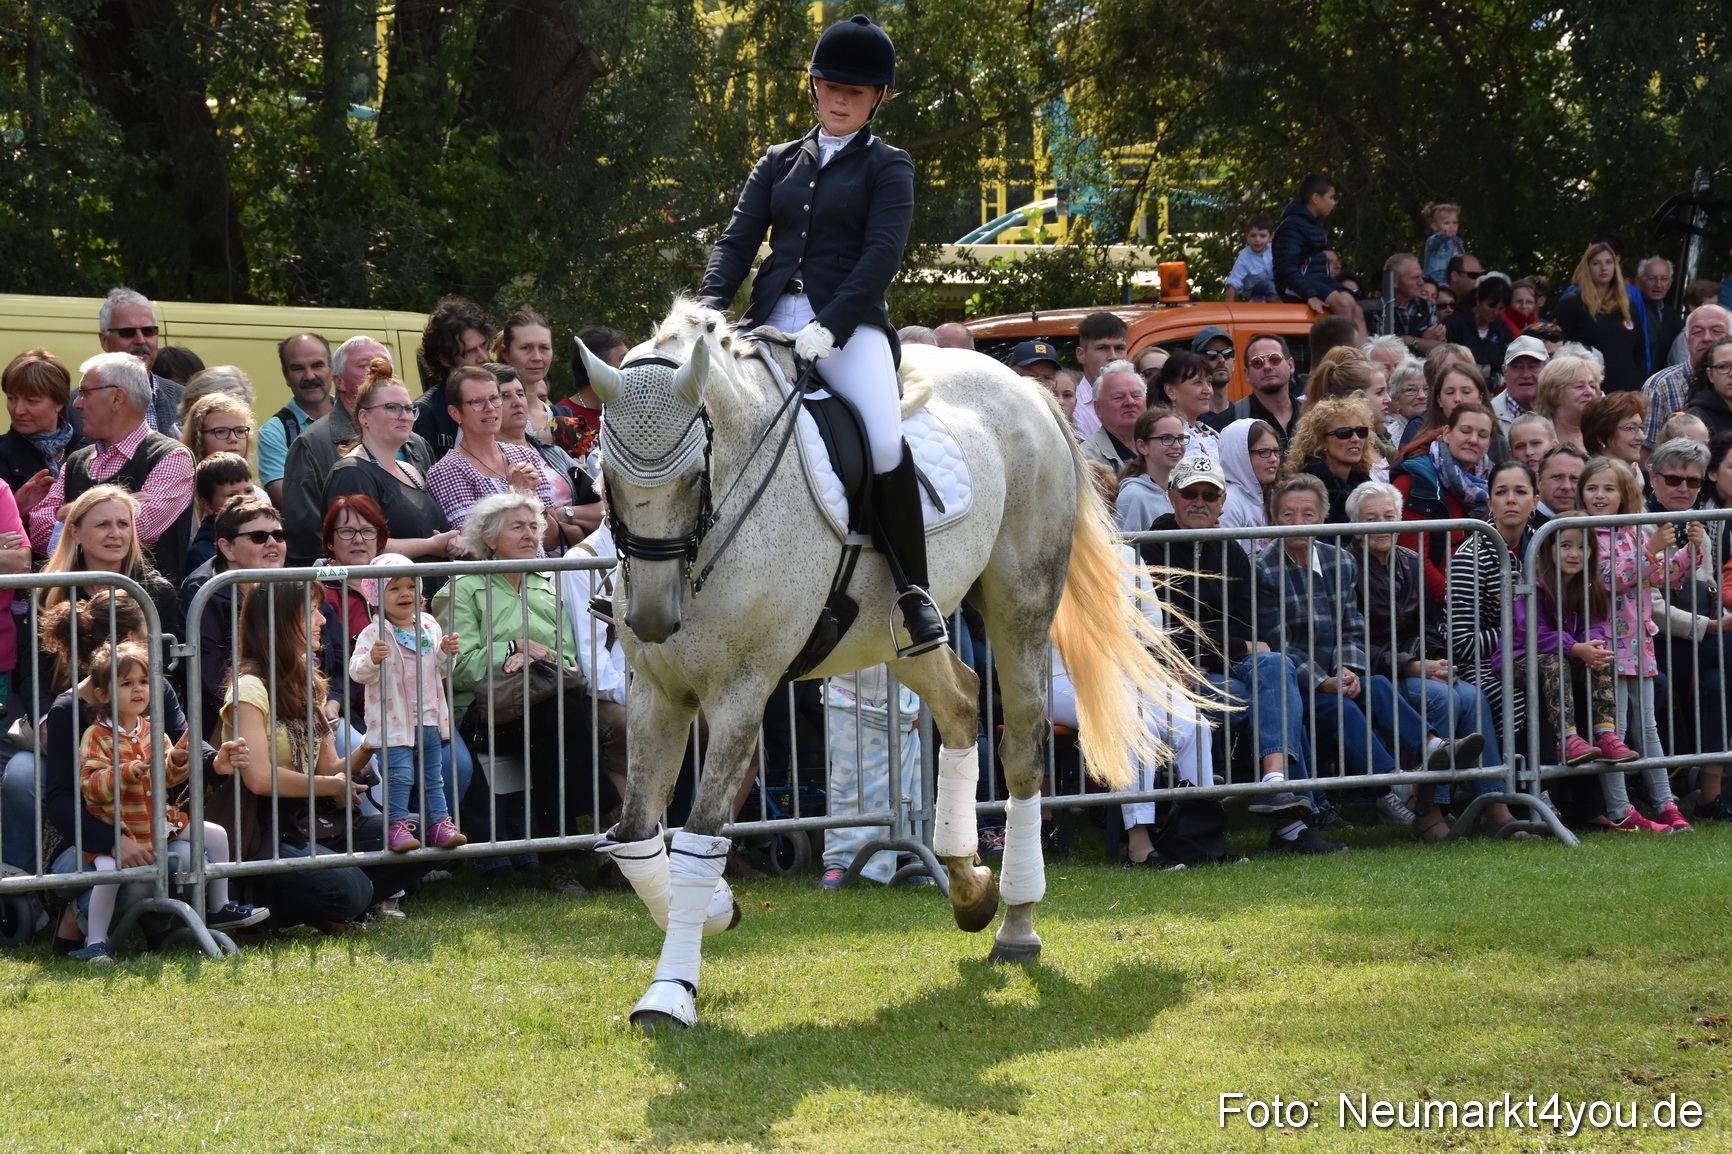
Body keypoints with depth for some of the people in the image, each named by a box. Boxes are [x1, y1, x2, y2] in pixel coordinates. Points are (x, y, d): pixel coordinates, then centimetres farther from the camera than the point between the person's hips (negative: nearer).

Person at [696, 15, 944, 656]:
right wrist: (708, 312, -9)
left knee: (886, 442, -29)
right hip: (770, 323, 4)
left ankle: (913, 591, -19)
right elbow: (736, 241, 11)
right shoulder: (780, 163, 19)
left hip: (848, 325, -4)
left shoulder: (887, 167, 7)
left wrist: (828, 327, -22)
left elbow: (882, 254, -7)